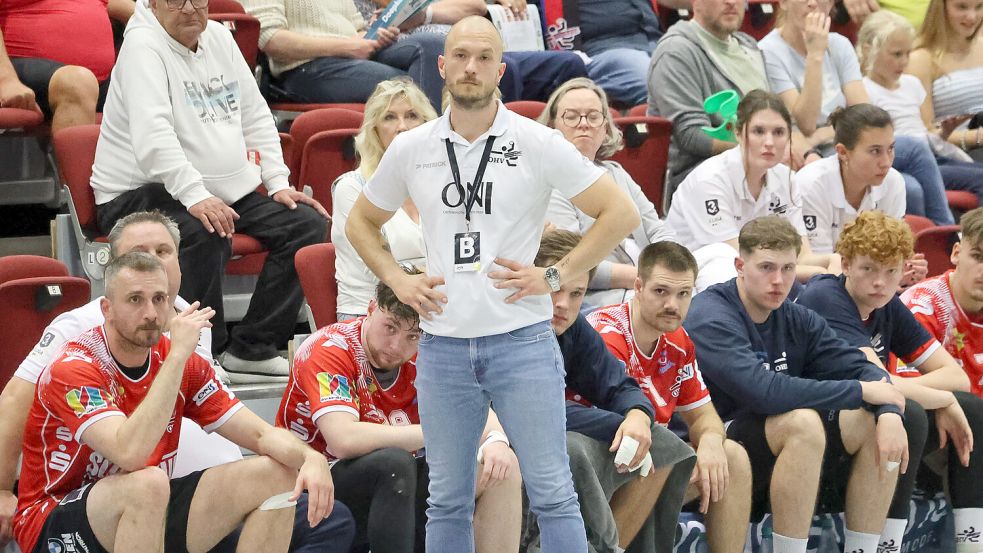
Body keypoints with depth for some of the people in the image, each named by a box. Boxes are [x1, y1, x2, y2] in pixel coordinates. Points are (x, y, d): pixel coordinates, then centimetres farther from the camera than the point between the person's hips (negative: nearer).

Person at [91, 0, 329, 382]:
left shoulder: (219, 37, 11)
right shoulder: (143, 45, -14)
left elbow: (256, 117, 17)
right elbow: (153, 135, -28)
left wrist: (278, 184, 7)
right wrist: (195, 196, -39)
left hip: (228, 192, 8)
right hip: (140, 193, -8)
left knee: (309, 224, -5)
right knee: (204, 232, -38)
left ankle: (251, 348, -4)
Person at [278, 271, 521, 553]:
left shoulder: (420, 356, 0)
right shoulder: (330, 349, -18)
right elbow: (343, 440, -32)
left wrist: (495, 440, -24)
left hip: (391, 483, 6)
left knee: (501, 468, -9)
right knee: (393, 462, -35)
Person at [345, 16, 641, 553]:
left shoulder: (538, 143, -2)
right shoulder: (410, 149, 6)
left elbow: (620, 213, -1)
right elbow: (361, 222, 21)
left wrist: (555, 276, -6)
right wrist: (396, 280, 5)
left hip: (521, 341, -3)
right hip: (442, 346, 3)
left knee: (551, 492, -2)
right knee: (447, 500, 10)